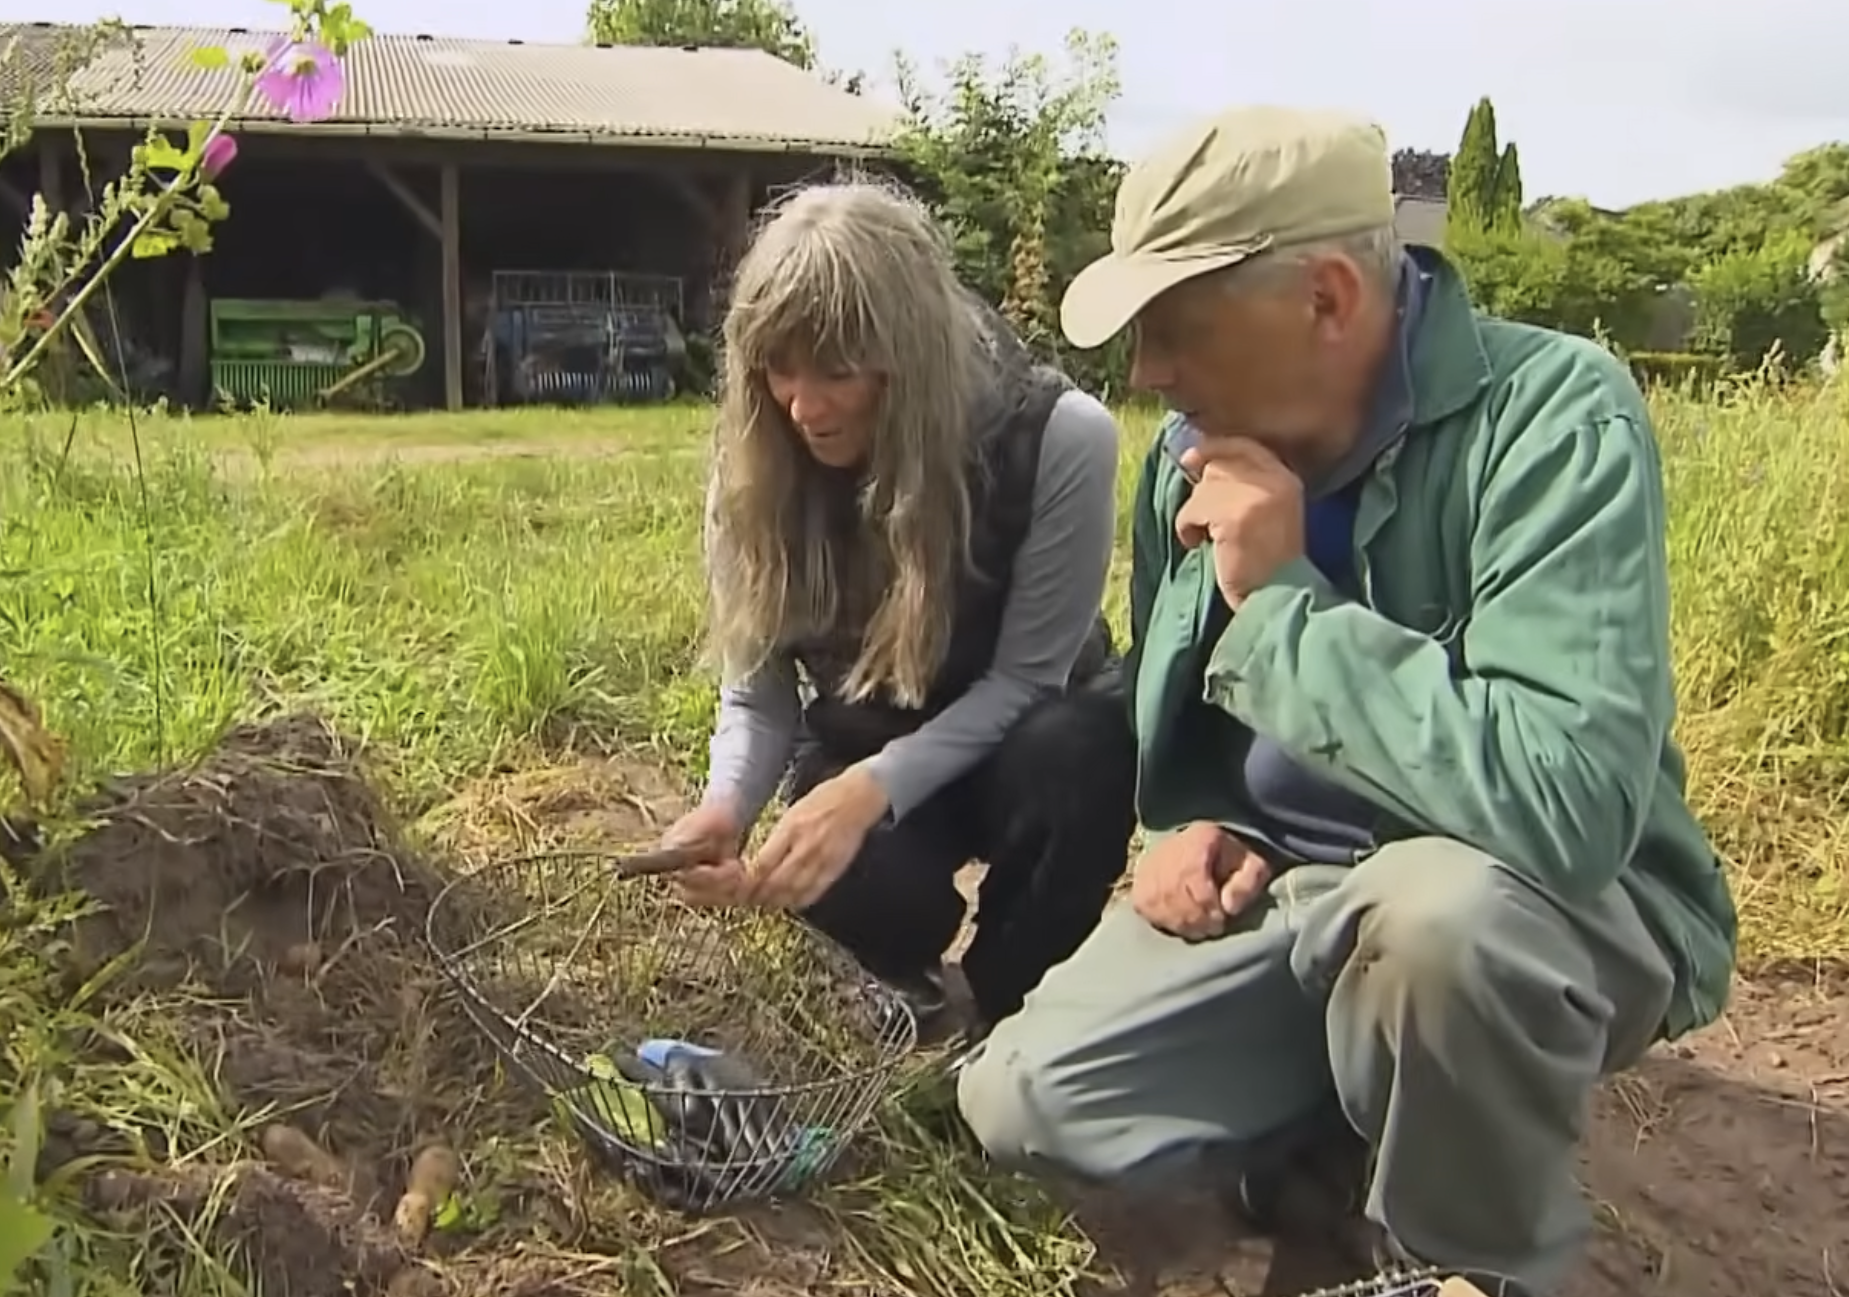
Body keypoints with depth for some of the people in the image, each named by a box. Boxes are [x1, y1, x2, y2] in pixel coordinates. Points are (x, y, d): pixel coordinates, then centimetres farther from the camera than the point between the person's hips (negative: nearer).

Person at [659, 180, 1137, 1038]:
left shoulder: (1060, 438, -27)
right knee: (839, 871, -34)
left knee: (1078, 755, -37)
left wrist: (871, 789, -36)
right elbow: (757, 692, -10)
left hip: (1022, 737, -1)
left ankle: (1012, 1012, -8)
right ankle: (910, 977, 6)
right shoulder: (752, 470, -15)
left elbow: (1025, 676, -23)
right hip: (862, 753, 1)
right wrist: (727, 803, -32)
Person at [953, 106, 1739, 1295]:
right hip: (1273, 888, 6)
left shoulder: (1554, 418, -23)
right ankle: (1353, 1107, 15)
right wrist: (1189, 829, -5)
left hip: (1544, 902, -5)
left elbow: (1567, 800, -37)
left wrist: (1281, 599, -28)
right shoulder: (1198, 449, -1)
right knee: (1017, 1104, -7)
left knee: (1431, 907, -39)